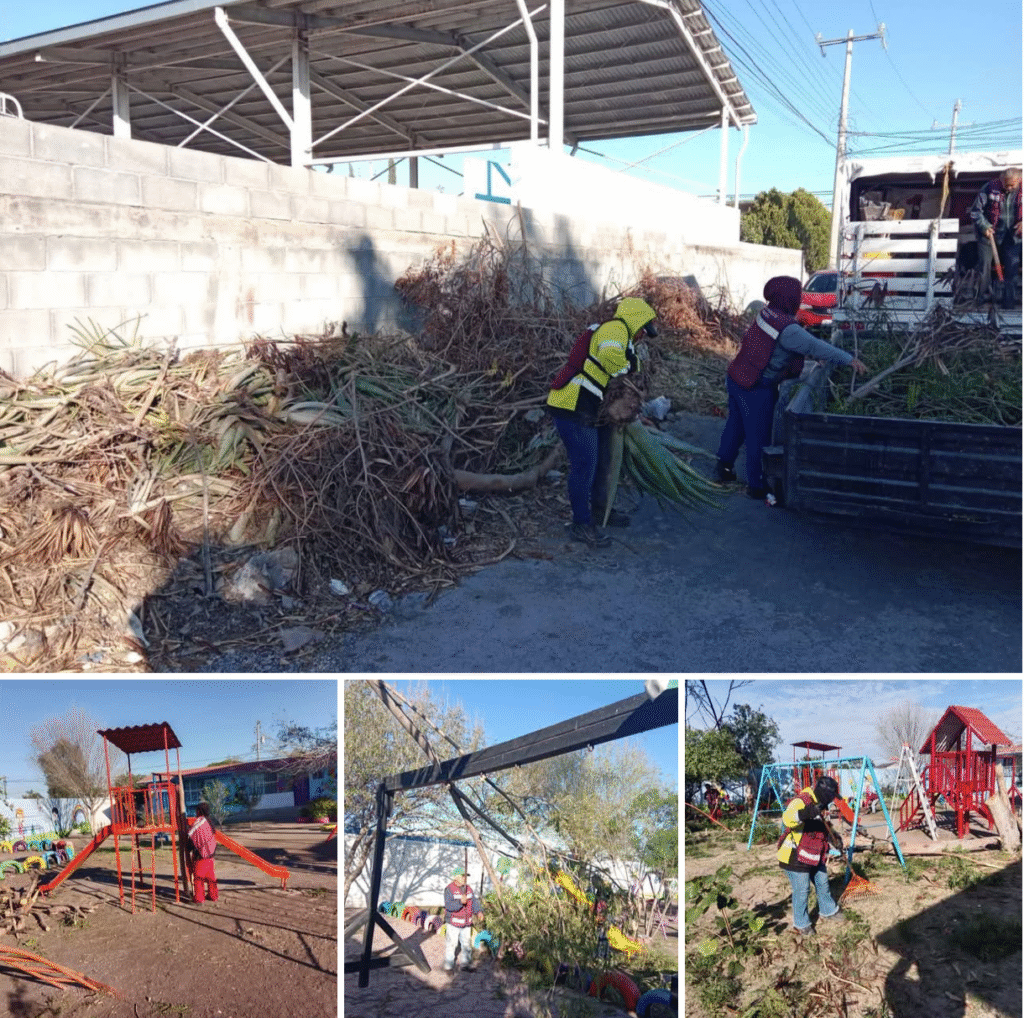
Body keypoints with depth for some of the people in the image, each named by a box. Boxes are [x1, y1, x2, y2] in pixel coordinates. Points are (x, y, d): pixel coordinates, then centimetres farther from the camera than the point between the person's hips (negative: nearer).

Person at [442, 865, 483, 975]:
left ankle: (466, 965, 24)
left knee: (467, 944, 10)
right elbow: (449, 906, -24)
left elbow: (473, 902, 9)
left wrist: (478, 912, -8)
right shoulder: (449, 889, -14)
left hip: (466, 923, 6)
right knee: (451, 945, 1)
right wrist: (460, 902, -39)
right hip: (453, 923, -6)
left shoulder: (468, 888, 7)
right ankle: (449, 967, 14)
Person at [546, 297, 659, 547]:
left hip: (583, 408, 11)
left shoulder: (610, 330, 21)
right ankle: (581, 525, 4)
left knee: (601, 459, 20)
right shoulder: (616, 329, -12)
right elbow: (610, 356, -35)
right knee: (585, 464, -6)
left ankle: (599, 508, 38)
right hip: (572, 407, -11)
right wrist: (629, 365, -14)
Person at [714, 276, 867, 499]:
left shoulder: (765, 314, 5)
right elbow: (815, 347, -28)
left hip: (736, 378, 9)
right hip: (756, 389, -9)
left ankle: (723, 468, 37)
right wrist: (849, 359, -24)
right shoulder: (787, 329, -23)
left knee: (736, 424, 23)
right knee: (759, 436, 4)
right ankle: (757, 485, 15)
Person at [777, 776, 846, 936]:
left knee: (823, 883, 23)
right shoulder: (801, 802, -24)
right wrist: (806, 813, -58)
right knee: (802, 890, -1)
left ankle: (828, 911, 47)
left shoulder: (819, 805, 9)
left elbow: (824, 828, 26)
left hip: (814, 856, 10)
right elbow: (787, 819, -43)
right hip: (795, 856, -10)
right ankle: (801, 924, 17)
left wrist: (834, 838, 8)